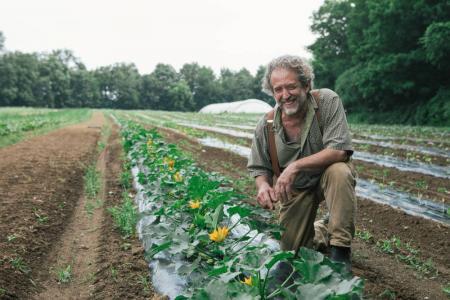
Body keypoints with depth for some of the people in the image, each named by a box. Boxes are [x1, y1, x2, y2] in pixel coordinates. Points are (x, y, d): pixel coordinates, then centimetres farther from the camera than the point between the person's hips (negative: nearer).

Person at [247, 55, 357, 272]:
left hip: (327, 175, -2)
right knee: (291, 251, 2)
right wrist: (263, 185, -26)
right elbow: (259, 169, -2)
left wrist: (295, 166, -39)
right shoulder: (266, 125, -12)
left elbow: (339, 151, -30)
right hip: (296, 188, 3)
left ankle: (340, 250, -22)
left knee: (339, 172, -38)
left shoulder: (327, 101, -21)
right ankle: (320, 231, 36)